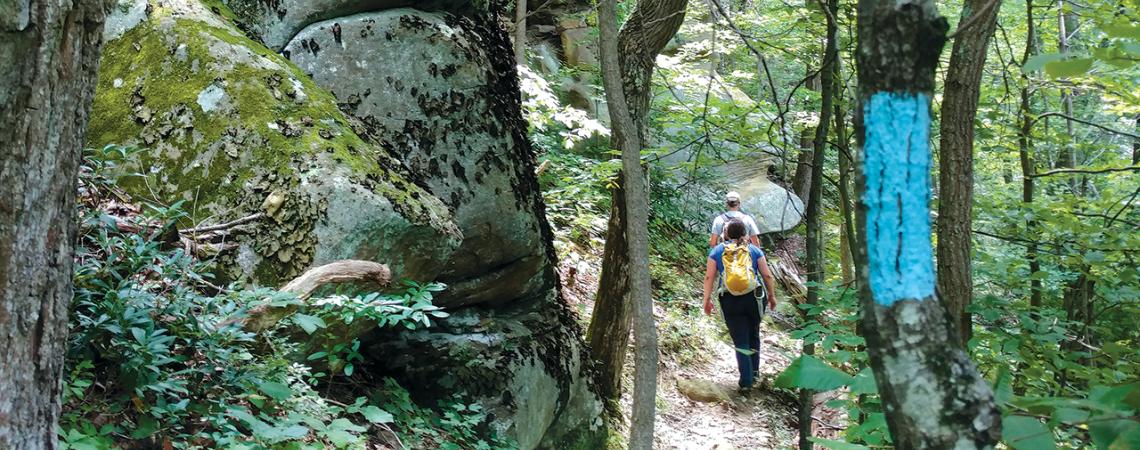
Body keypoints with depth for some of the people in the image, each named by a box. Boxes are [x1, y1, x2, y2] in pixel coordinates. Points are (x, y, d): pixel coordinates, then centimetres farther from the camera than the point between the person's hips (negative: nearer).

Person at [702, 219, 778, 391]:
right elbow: (767, 275, 3)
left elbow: (709, 277, -1)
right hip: (753, 298, 1)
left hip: (730, 301, -1)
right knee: (753, 336, 22)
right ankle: (754, 372, 32)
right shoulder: (754, 250, 4)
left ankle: (746, 380, 3)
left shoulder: (717, 251, 3)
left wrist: (707, 299, 6)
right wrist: (772, 296, 14)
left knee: (740, 341, 5)